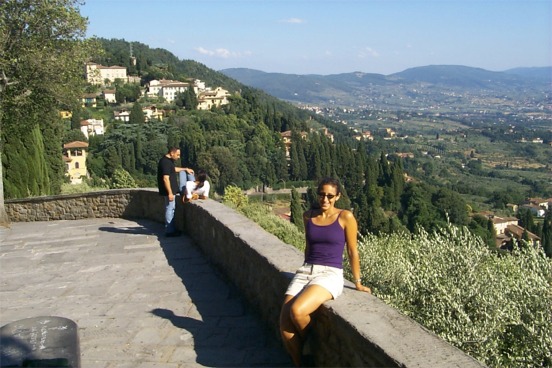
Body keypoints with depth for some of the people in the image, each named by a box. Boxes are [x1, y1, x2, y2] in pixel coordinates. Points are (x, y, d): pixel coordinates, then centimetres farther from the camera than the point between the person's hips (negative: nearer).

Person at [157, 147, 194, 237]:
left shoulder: (168, 161, 11)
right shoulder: (165, 162, -21)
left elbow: (173, 169, 33)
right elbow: (166, 178, -25)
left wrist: (185, 169, 30)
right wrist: (170, 193, -25)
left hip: (172, 190, 11)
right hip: (169, 191, -11)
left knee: (171, 209, 16)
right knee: (170, 209, -4)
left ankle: (172, 229, 25)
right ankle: (169, 231, 2)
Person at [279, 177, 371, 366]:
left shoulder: (345, 217, -4)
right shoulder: (308, 216, 10)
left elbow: (352, 251, 2)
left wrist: (358, 283, 9)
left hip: (330, 275, -4)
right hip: (305, 272, 5)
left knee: (297, 311, -31)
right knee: (284, 326, -17)